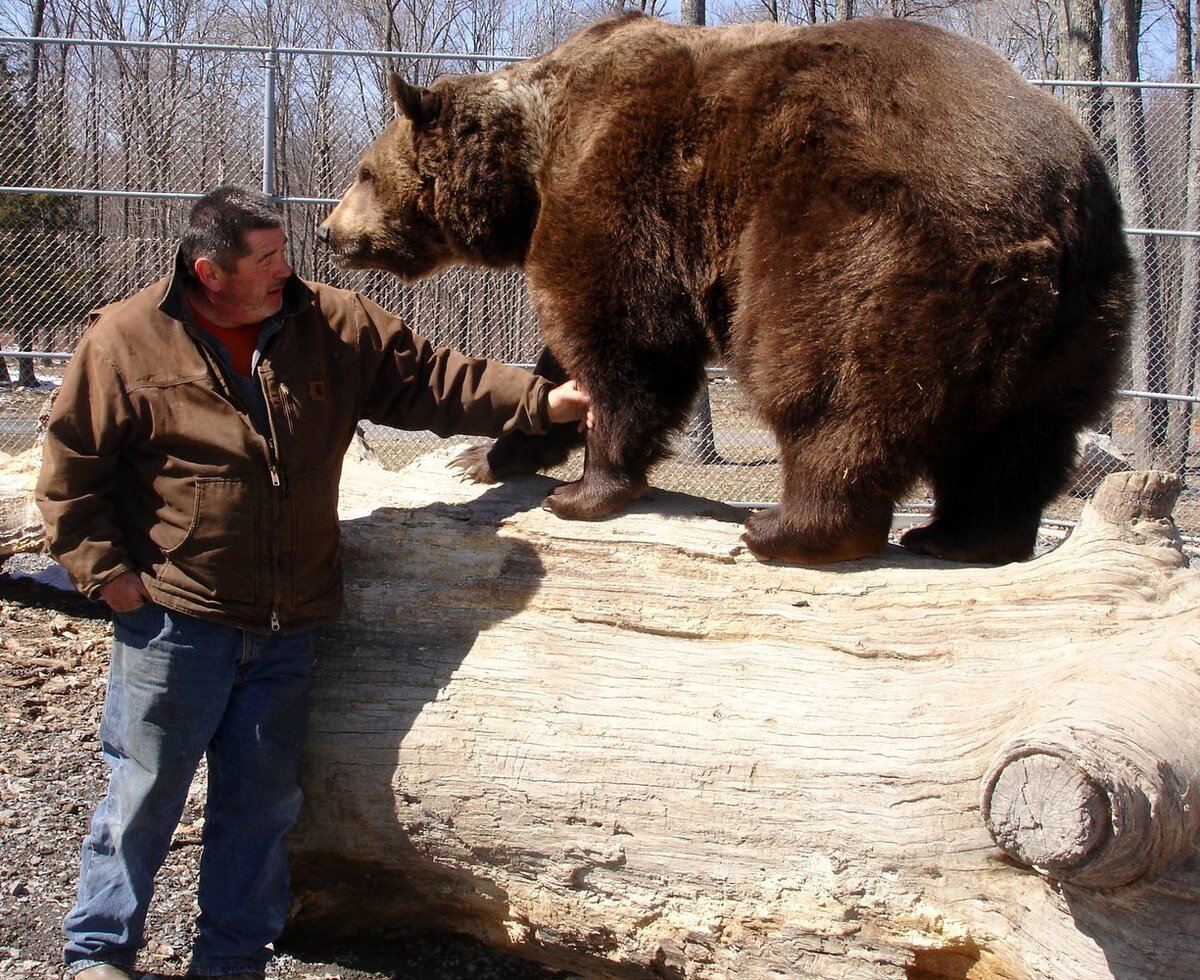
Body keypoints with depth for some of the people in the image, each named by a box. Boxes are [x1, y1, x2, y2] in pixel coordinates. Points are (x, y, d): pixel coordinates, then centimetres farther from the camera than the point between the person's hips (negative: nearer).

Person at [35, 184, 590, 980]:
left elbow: (429, 377, 3)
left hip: (287, 627, 4)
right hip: (177, 617, -4)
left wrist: (541, 401, -6)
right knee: (145, 793, 5)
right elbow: (71, 471, -3)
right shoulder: (127, 340, -8)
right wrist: (107, 571, -9)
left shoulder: (333, 326, 2)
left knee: (263, 800, 12)